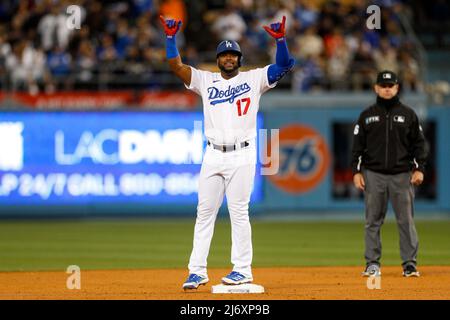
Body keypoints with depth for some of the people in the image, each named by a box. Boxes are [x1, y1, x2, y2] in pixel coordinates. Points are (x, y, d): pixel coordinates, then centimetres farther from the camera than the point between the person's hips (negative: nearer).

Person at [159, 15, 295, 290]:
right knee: (205, 212, 2)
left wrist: (280, 39, -19)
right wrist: (171, 37, -7)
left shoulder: (254, 79, 6)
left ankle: (243, 269, 2)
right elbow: (177, 66, 5)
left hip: (242, 156, -3)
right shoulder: (206, 81, 12)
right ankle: (198, 271, 4)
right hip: (213, 156, 3)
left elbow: (284, 66, -4)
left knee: (239, 211, -4)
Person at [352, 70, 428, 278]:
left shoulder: (408, 114, 8)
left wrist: (419, 169, -3)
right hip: (374, 175, 1)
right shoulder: (367, 116, 9)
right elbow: (358, 146, 9)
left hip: (402, 175, -1)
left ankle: (410, 264, 2)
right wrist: (356, 172, 0)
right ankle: (372, 264, 7)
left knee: (406, 220, -2)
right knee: (373, 221, 2)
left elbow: (419, 143, 8)